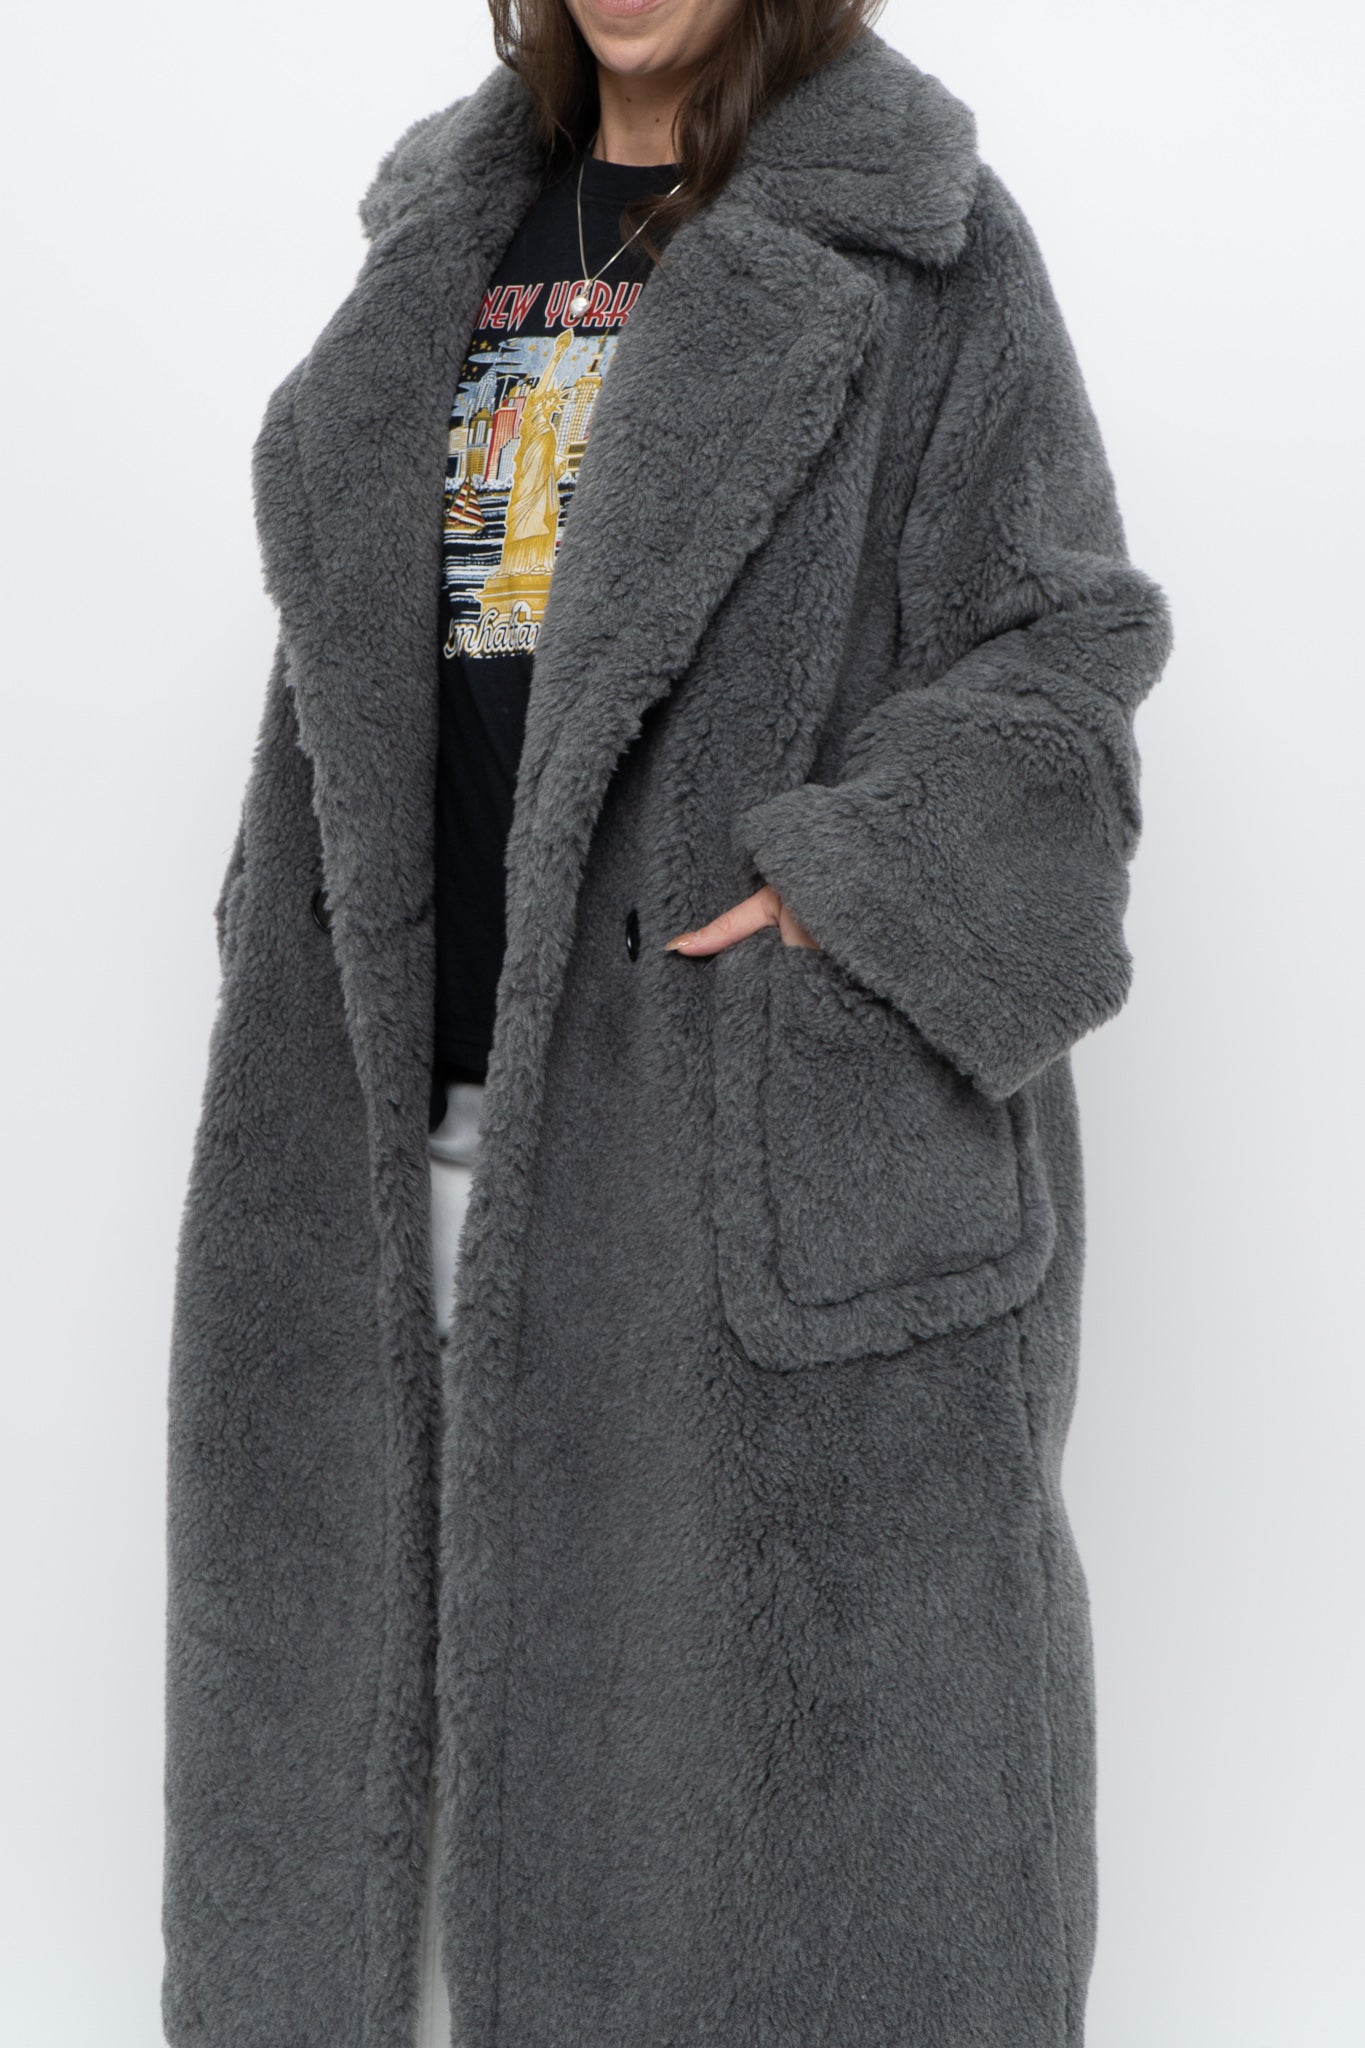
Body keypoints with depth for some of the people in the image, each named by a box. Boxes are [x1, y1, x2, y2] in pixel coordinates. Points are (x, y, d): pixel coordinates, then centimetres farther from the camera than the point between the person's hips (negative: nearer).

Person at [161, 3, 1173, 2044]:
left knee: (785, 1691, 2)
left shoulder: (921, 241, 0)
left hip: (770, 1133, -5)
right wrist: (315, 1048, 14)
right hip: (430, 1125, 6)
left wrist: (848, 891, -19)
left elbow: (1066, 655, -5)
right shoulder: (451, 233, 17)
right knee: (444, 1688, 13)